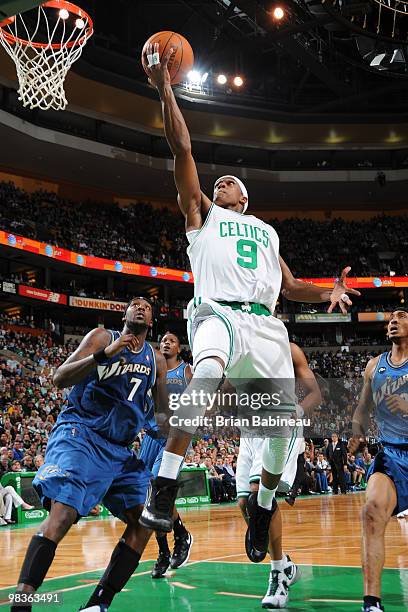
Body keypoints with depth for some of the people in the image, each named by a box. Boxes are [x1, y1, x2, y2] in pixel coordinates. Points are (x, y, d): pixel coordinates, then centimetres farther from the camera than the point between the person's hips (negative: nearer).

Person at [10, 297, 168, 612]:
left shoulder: (156, 359, 13)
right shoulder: (102, 337, 0)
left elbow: (164, 412, 18)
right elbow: (59, 379, -11)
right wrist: (105, 354, -23)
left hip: (121, 448, 7)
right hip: (81, 435, -6)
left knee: (143, 521, -1)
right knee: (62, 514, -24)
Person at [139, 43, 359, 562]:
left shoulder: (267, 232, 32)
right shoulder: (202, 214, 20)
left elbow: (289, 286, 30)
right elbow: (182, 150, 11)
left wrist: (327, 294, 10)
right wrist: (164, 89, 5)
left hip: (264, 323, 5)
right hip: (217, 311, -4)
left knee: (285, 417, -4)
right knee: (208, 368, -38)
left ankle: (263, 503, 22)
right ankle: (163, 485, -36)